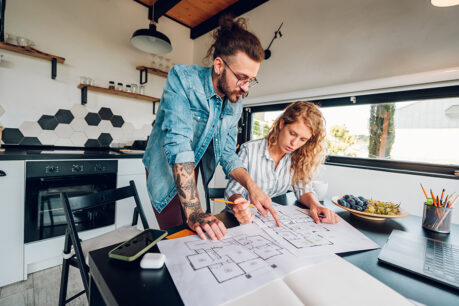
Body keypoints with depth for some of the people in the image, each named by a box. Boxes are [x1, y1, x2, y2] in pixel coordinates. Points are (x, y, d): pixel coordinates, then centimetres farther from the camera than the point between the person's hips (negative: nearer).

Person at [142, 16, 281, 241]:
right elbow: (178, 144, -33)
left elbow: (227, 153, -2)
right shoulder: (182, 79, -23)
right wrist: (194, 212, -37)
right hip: (166, 173, -4)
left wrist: (251, 186, -20)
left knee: (195, 237, 14)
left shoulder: (235, 104, -5)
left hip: (197, 175, 5)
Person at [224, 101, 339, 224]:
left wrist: (314, 204, -20)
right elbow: (233, 190, -15)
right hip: (248, 218, -2)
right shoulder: (249, 150, -14)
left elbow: (302, 187, 1)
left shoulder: (297, 157, -2)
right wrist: (239, 205, -36)